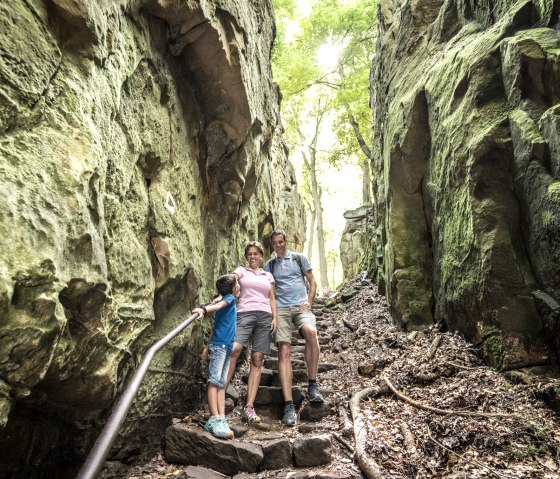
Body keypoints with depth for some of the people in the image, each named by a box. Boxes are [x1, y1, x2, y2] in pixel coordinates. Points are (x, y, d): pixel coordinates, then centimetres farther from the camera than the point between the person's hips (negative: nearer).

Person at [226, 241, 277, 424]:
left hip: (265, 316, 3)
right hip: (245, 313, -2)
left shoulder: (268, 275, 22)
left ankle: (249, 407, -6)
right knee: (234, 349, -26)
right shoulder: (241, 270, 15)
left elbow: (272, 299, 19)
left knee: (257, 360, -5)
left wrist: (274, 317, 5)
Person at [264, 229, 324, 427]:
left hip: (301, 306, -1)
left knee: (311, 331, -33)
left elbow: (312, 282, 13)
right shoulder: (269, 265, 16)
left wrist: (309, 302, -3)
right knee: (284, 351, -11)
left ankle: (312, 385, -18)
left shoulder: (299, 258, 12)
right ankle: (289, 405, -12)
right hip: (280, 309, 1)